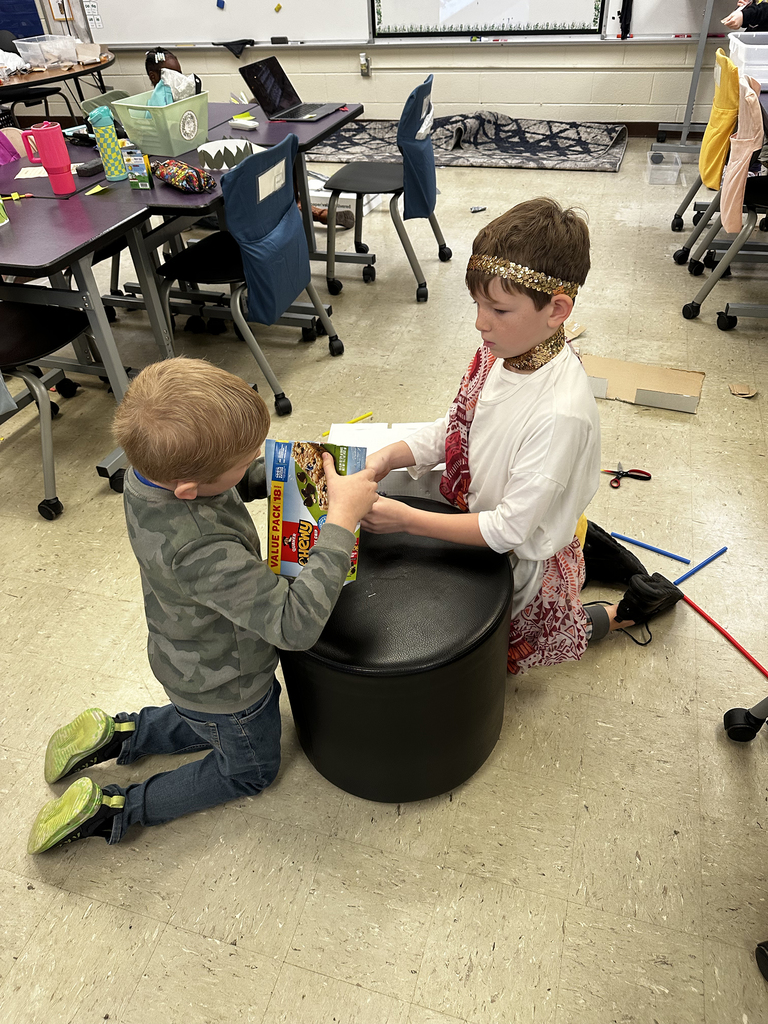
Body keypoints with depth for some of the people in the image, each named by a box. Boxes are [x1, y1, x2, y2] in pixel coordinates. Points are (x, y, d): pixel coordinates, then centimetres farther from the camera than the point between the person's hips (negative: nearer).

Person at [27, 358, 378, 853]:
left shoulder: (152, 466, -19)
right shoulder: (204, 553, -46)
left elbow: (240, 482, 0)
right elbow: (296, 624, -44)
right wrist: (342, 520, -43)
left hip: (189, 660, 8)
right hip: (224, 686, -7)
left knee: (217, 726, 37)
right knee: (250, 770, 24)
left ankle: (115, 734, 32)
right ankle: (112, 809, 20)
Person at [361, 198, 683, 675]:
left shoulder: (561, 413, -34)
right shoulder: (498, 351, -11)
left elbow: (509, 529, -29)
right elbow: (453, 429, 2)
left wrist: (405, 518, -30)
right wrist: (387, 458, -14)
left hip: (520, 560, -7)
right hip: (475, 514, 8)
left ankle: (624, 612, 18)